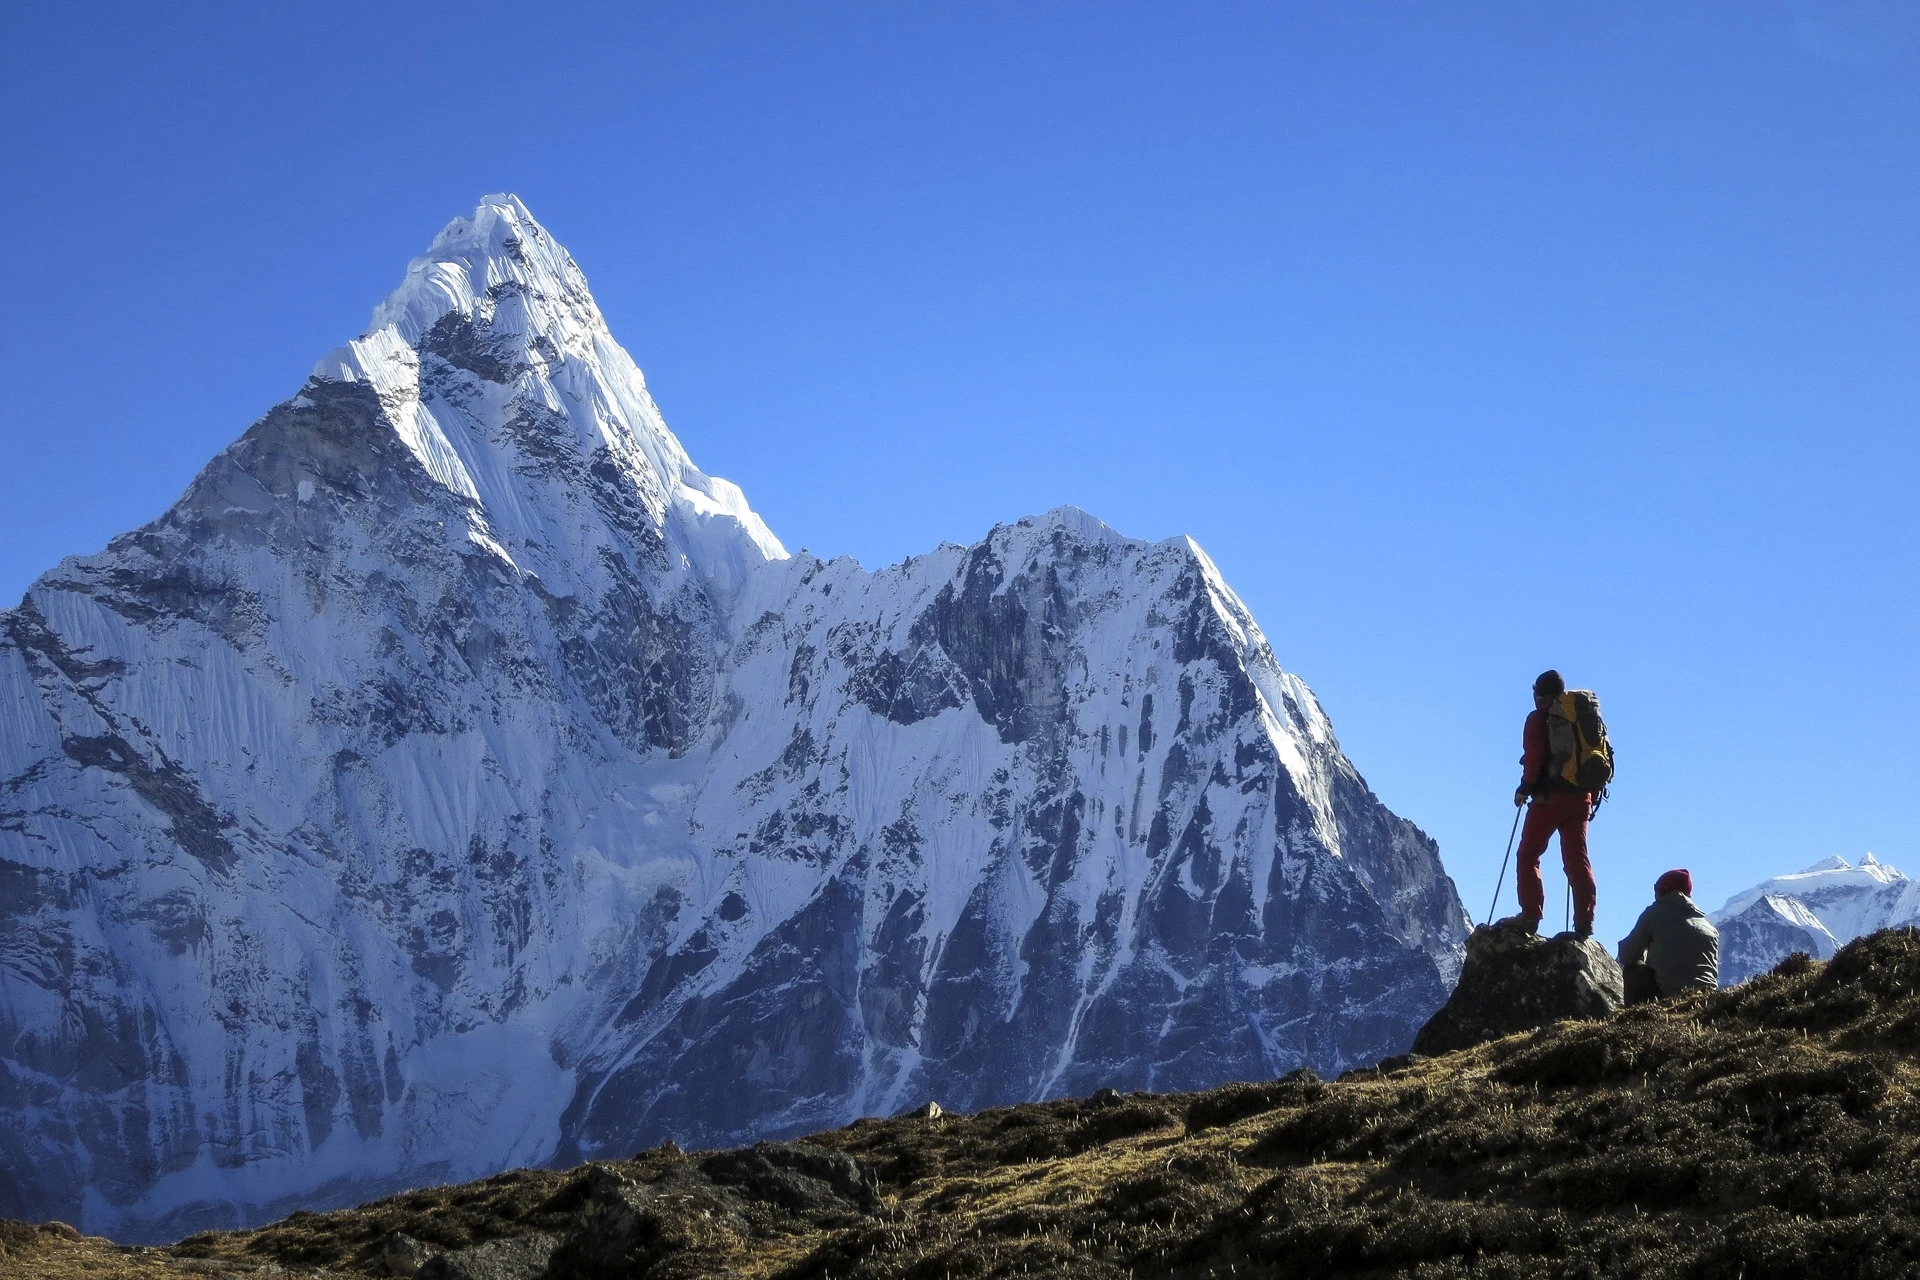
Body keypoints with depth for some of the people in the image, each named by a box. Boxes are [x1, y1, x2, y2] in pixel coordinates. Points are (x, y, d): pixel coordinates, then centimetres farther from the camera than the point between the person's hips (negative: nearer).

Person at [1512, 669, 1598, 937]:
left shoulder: (1538, 719, -1)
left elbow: (1533, 756, -12)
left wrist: (1526, 787, -3)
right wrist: (1590, 795, 13)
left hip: (1549, 797, -5)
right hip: (1580, 798, 5)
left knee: (1528, 856, 3)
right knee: (1577, 860, 5)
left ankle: (1531, 917, -8)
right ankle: (1584, 921, -5)